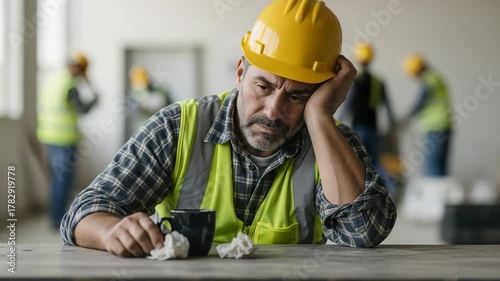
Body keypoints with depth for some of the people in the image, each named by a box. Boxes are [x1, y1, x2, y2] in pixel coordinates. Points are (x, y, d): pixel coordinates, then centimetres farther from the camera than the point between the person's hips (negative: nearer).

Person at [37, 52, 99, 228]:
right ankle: (58, 219, 2)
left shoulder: (52, 81, 11)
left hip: (48, 136, 9)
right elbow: (83, 108, -14)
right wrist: (93, 99, 3)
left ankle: (56, 215, 29)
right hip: (64, 138, -9)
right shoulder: (71, 85, -14)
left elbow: (41, 107, 16)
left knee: (57, 178, 19)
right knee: (64, 180, -1)